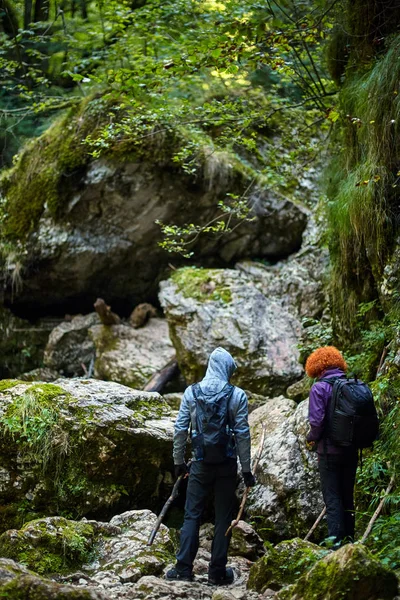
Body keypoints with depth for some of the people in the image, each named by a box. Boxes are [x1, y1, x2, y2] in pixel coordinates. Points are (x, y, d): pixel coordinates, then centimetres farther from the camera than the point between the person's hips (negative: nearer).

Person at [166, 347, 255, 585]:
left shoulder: (191, 393, -1)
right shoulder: (237, 395, -6)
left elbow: (180, 429, 0)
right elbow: (243, 434, -6)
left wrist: (179, 461, 11)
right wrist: (247, 469, 0)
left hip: (200, 464, 1)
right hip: (227, 465, -1)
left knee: (192, 515, 7)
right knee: (223, 518, 6)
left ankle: (184, 568, 2)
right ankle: (218, 572, 8)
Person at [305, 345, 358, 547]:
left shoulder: (319, 388, -12)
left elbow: (317, 421, -19)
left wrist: (312, 438, -1)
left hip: (329, 451, -5)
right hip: (351, 451, 5)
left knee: (332, 498, 0)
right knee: (348, 497, 16)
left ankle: (336, 542, -4)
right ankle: (349, 538, 22)